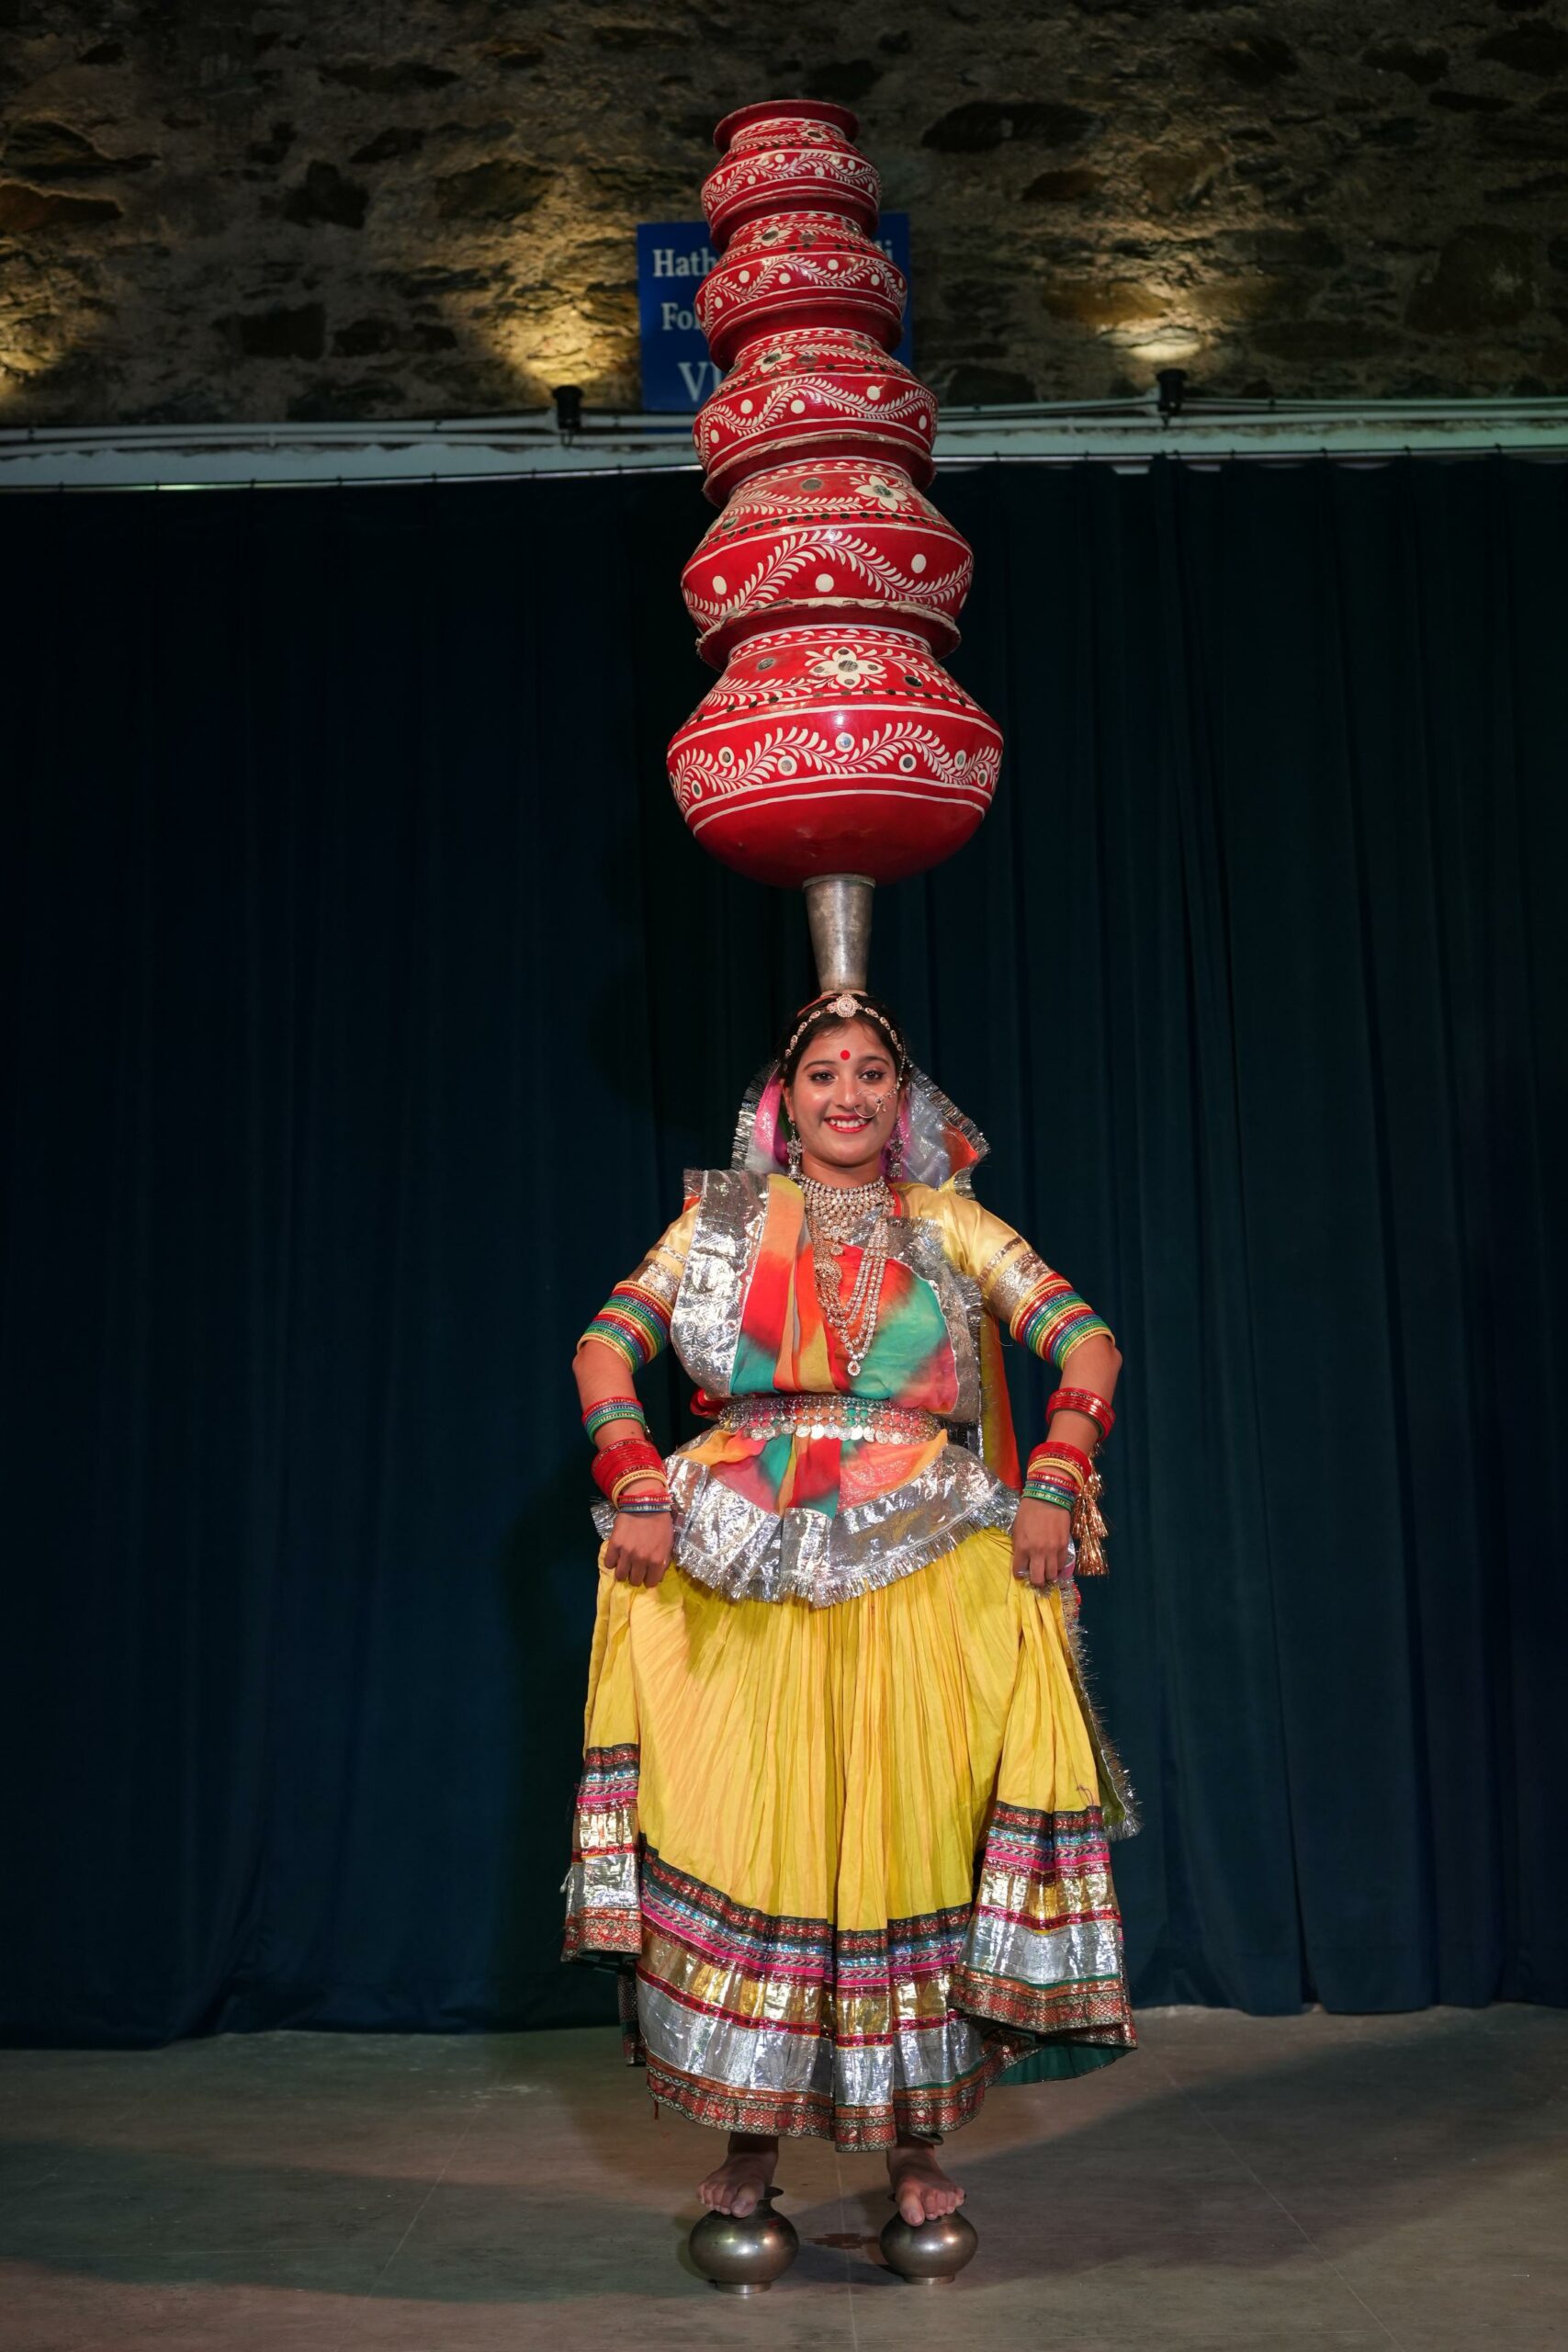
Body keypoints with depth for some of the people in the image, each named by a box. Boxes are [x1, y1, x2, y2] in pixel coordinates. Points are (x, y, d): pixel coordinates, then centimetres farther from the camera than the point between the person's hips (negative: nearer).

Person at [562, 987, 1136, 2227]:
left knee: (912, 1835, 2)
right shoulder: (725, 1217, 11)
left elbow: (1086, 1340, 5)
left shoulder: (947, 1223, 11)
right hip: (747, 1574, 0)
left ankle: (916, 2144, 16)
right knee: (752, 1836, 3)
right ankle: (751, 2137, 17)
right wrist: (638, 1488, -10)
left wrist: (1054, 1483, -10)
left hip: (920, 1574, 0)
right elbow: (608, 1344, 5)